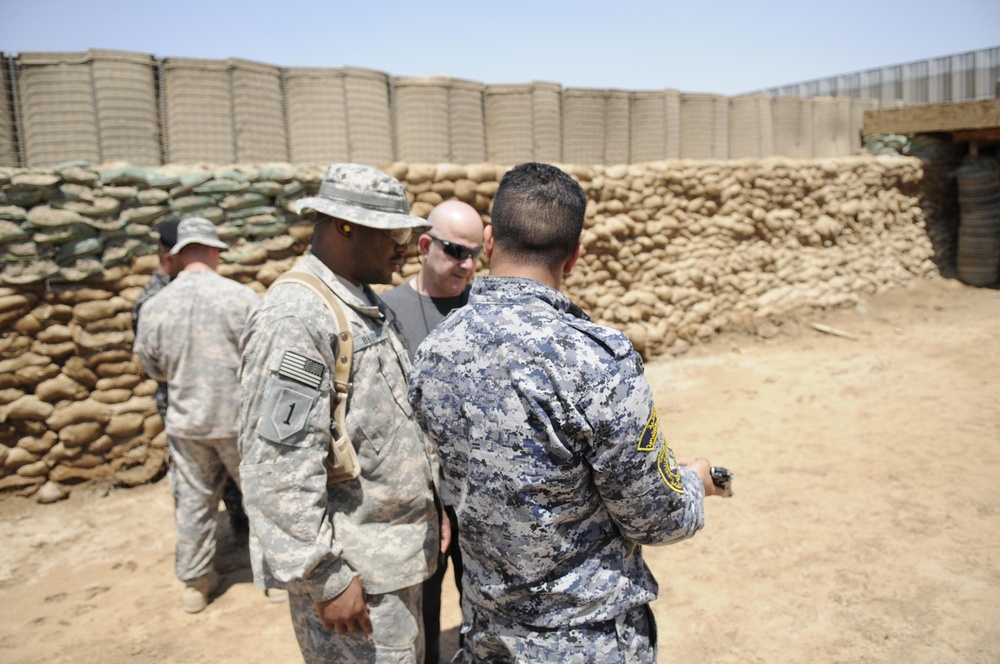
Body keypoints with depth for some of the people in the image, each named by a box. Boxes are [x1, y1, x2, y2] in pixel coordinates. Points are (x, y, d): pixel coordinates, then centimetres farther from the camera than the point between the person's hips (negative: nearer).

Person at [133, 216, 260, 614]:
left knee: (192, 500, 16)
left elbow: (152, 367, 5)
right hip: (239, 417, -3)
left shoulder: (155, 306, -8)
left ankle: (194, 582, 30)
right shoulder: (240, 297, -18)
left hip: (186, 421, 3)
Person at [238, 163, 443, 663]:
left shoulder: (366, 306, 10)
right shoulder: (296, 319, -20)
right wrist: (327, 579, -21)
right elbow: (279, 470, -24)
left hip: (394, 554, 9)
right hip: (354, 574, -9)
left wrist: (428, 505, 17)